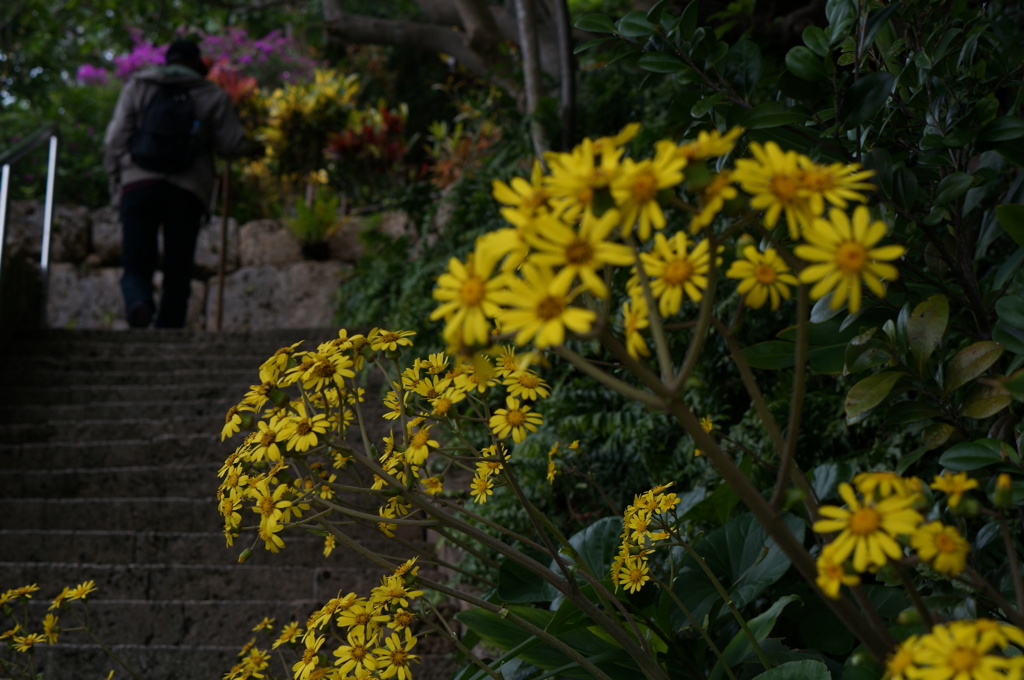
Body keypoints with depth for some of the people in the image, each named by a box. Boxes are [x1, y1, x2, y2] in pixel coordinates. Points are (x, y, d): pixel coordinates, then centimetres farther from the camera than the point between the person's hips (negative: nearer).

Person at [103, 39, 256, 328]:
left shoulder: (137, 86, 14)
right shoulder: (213, 97, 10)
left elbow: (116, 138, 8)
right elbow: (232, 145, 7)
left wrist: (116, 179, 18)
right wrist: (254, 147, 29)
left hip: (139, 184, 1)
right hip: (189, 189, 0)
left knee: (136, 264, 0)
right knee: (177, 272, 5)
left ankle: (138, 303, -32)